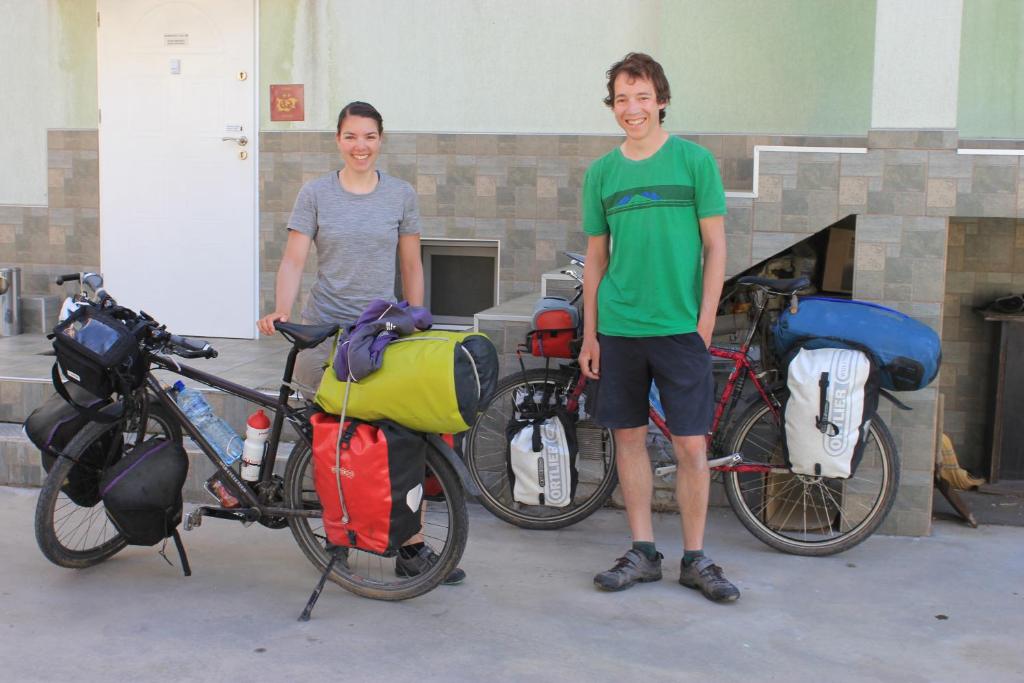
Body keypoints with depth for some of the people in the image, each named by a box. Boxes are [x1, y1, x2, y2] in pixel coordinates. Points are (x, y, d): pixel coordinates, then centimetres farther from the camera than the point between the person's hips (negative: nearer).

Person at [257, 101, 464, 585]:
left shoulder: (400, 194, 7)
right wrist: (280, 311, -18)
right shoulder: (315, 194, 4)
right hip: (325, 329, 0)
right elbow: (294, 260, -2)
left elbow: (411, 266, 11)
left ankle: (412, 548, 0)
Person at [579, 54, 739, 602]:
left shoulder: (694, 160, -1)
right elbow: (596, 257, 11)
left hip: (680, 328, -3)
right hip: (619, 329, 3)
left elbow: (715, 246, 0)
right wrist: (589, 334, 8)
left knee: (690, 444, -1)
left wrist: (705, 322, -7)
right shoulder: (601, 172, 8)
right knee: (629, 437, 8)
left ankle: (695, 559, 13)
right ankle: (643, 552, 20)